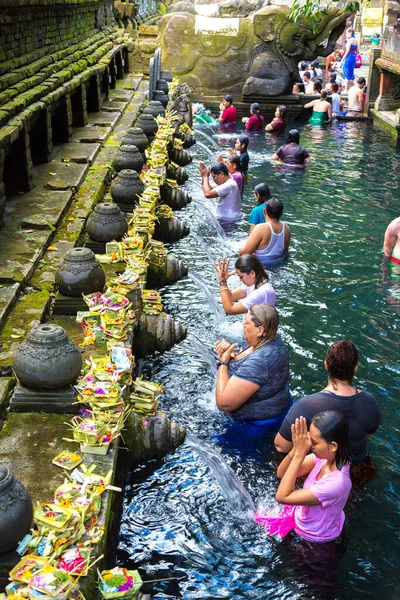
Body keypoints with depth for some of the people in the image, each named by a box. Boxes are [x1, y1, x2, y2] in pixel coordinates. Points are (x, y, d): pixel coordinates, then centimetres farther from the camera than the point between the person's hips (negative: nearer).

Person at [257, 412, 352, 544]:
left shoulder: (334, 484, -40)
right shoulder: (326, 455, -21)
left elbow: (282, 497, -35)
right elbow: (281, 474, -13)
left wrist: (299, 454, -37)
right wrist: (296, 449, -31)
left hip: (313, 536, -6)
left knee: (259, 520, 11)